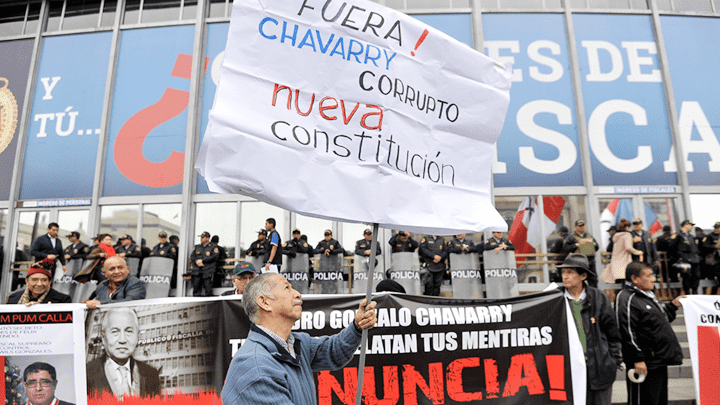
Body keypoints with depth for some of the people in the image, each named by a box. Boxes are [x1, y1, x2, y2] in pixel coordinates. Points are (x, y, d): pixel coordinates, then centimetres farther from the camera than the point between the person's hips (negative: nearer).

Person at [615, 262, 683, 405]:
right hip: (644, 365, -10)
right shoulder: (626, 299, -17)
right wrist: (637, 360, -24)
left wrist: (673, 305, 19)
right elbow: (627, 333, -22)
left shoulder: (647, 295, 15)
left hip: (659, 361, 10)